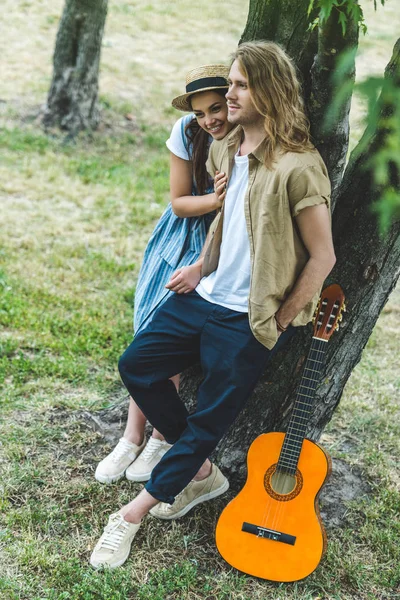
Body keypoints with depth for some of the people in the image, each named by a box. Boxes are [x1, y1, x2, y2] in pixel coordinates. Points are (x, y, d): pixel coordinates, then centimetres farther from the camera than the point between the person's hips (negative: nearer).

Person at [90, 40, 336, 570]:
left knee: (209, 421, 0)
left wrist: (277, 323, -11)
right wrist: (202, 265, 12)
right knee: (136, 366, 5)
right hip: (207, 294, 8)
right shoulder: (228, 150, 5)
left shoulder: (297, 168, -21)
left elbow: (323, 257, -17)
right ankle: (201, 472, 19)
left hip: (250, 319, -8)